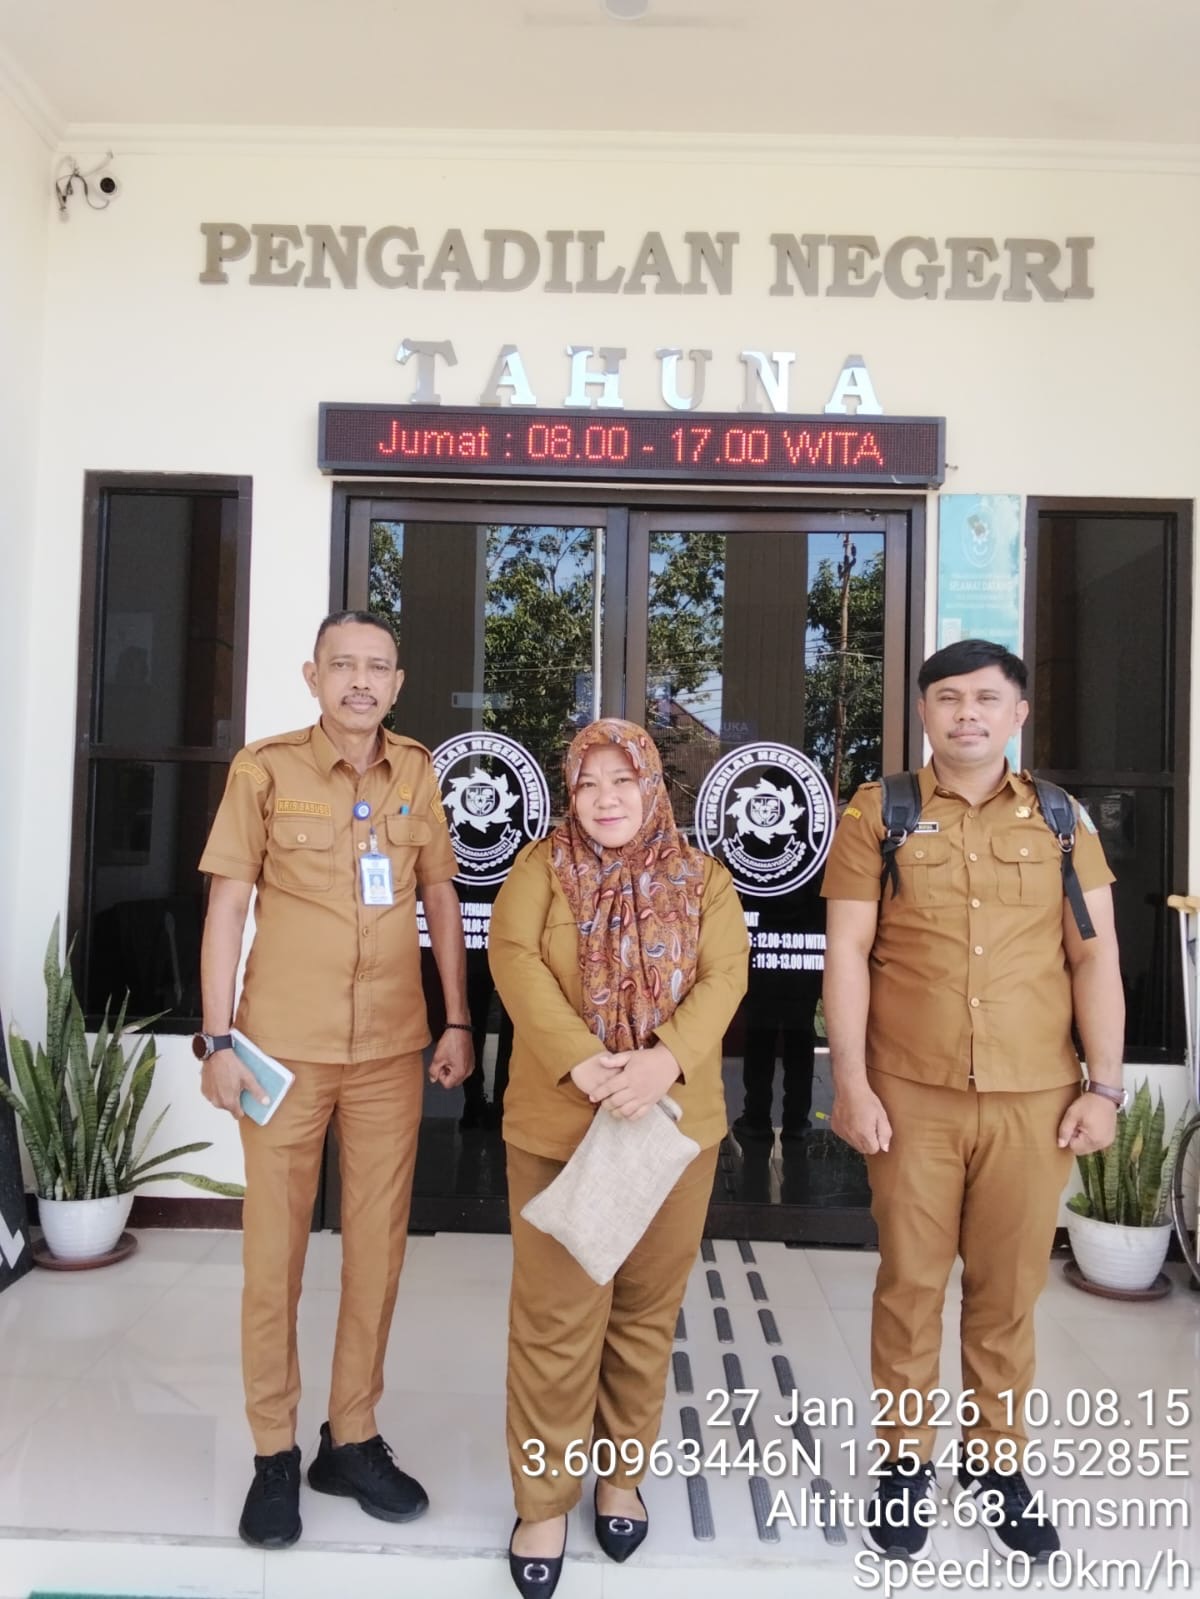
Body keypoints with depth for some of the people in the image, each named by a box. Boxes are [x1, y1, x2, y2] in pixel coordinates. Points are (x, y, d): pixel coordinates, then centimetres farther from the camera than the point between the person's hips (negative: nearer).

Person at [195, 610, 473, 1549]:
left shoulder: (416, 773, 3)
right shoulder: (265, 769, -6)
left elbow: (442, 900, 9)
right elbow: (228, 906, -4)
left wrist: (459, 1022, 5)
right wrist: (217, 1038, -8)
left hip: (391, 1049, 3)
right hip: (283, 1045, -2)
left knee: (379, 1245, 11)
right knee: (276, 1248, 8)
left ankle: (352, 1439, 29)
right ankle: (275, 1452, 26)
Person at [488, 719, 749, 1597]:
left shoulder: (704, 879, 4)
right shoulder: (542, 867, 0)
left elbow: (725, 976, -8)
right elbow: (513, 959, -14)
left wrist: (667, 1060, -25)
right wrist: (579, 1061, -26)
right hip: (557, 1125, -2)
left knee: (647, 1310, 15)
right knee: (557, 1319, 6)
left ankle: (622, 1475, 36)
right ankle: (544, 1501, 25)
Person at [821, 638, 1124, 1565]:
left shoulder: (1063, 820, 6)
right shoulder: (878, 814, -1)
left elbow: (1096, 957, 4)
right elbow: (848, 952, -4)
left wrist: (1104, 1086, -2)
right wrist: (850, 1082, -9)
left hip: (1035, 1097, 2)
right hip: (911, 1095, -1)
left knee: (1010, 1288, 13)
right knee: (911, 1282, 10)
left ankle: (995, 1460, 33)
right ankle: (908, 1459, 29)